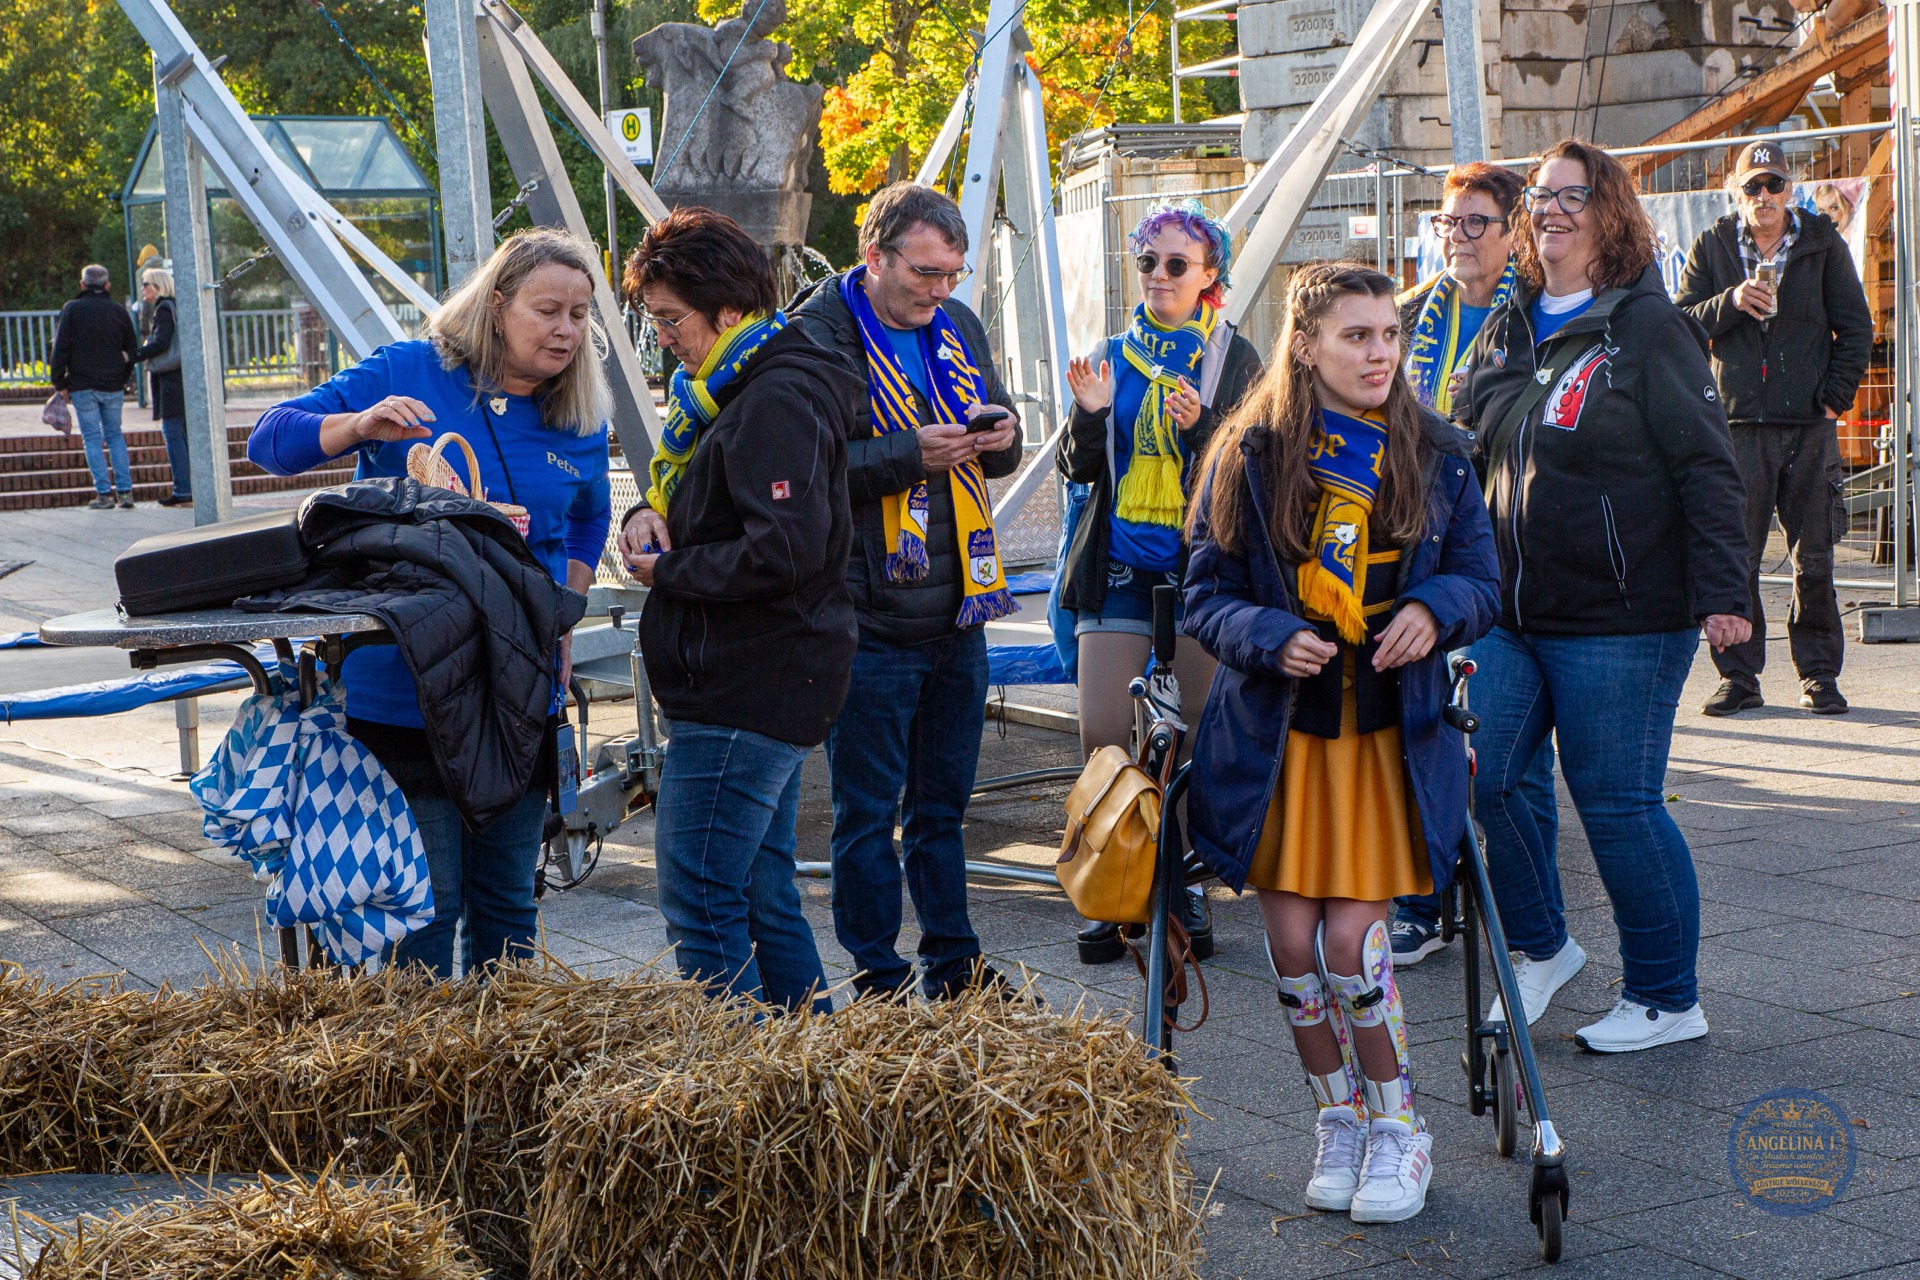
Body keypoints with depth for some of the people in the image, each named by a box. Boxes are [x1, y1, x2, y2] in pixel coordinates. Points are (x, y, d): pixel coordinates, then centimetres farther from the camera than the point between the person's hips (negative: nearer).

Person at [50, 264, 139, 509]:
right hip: (114, 386, 3)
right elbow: (132, 350, 11)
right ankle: (125, 491, 4)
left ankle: (104, 493, -5)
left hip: (83, 386, -3)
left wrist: (60, 383, 0)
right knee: (115, 435, 13)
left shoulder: (72, 309, -3)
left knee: (92, 438, 1)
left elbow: (60, 348, -5)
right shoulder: (119, 311, 6)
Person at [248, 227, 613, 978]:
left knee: (507, 902, 12)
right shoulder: (407, 374, -4)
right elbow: (271, 440, -4)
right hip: (405, 686, -4)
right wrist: (360, 426, -22)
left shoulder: (582, 422, 8)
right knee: (423, 899, -3)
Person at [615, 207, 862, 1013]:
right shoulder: (732, 391, 17)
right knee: (761, 896, 16)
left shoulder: (775, 402, -17)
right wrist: (648, 516, 4)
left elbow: (786, 550, -27)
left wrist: (668, 572, -15)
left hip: (745, 696, -11)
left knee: (698, 907, -9)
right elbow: (706, 511, 27)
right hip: (763, 691, 11)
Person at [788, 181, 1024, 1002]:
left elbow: (995, 458, 21)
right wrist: (912, 454, -25)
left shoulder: (956, 325, 12)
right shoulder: (818, 335, -10)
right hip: (870, 618, -7)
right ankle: (878, 981, 13)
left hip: (957, 613, 7)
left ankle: (954, 965, 28)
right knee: (868, 811, 2)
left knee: (942, 803, 17)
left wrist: (1001, 435, -2)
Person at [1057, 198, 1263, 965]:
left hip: (1201, 563, -2)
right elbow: (1077, 469, 11)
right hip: (1119, 564, 2)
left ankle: (1185, 889, 12)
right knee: (1102, 736, -5)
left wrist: (1201, 428, -18)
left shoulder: (1233, 358, 4)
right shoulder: (1114, 355, 12)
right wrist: (1091, 416, -9)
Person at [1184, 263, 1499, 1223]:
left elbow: (1481, 575, 7)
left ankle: (1397, 1128, 14)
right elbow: (1208, 595, 0)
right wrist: (1271, 639, -20)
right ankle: (1340, 1121, 23)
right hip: (1276, 734, 1)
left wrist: (1433, 609, -15)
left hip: (1390, 733, 0)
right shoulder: (1249, 457, -3)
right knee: (1291, 940, 1)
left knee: (1351, 938, -7)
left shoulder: (1435, 454, 2)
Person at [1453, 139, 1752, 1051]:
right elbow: (1472, 458, 22)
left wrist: (1720, 592, -17)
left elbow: (1707, 469, -10)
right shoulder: (1505, 333, 13)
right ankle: (1541, 947, 24)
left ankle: (1667, 999, 14)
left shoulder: (1648, 327, -6)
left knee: (1617, 803, -2)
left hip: (1622, 617, -6)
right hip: (1510, 615, 6)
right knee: (1471, 776, 1)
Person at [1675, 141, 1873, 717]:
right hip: (1737, 424, 0)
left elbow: (1856, 328, 9)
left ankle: (1819, 674, 12)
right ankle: (1738, 675, 6)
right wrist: (1729, 303, -13)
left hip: (1809, 424, 0)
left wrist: (1835, 396, -1)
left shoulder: (1823, 244, 7)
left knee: (1814, 560, 3)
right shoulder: (1712, 248, 7)